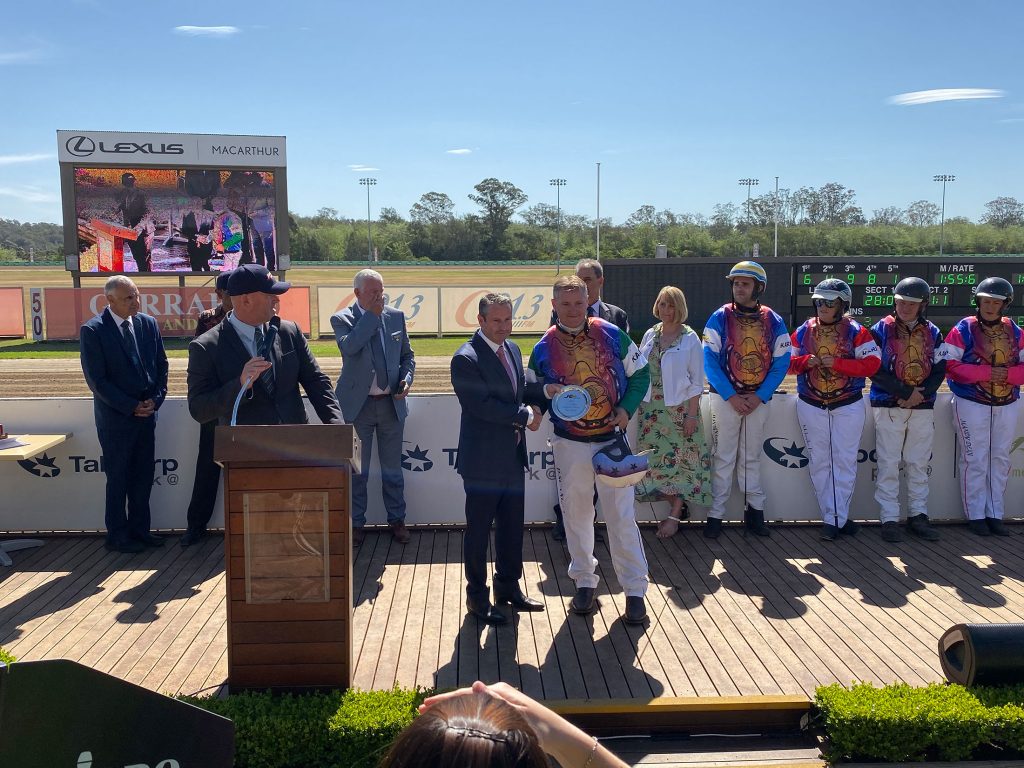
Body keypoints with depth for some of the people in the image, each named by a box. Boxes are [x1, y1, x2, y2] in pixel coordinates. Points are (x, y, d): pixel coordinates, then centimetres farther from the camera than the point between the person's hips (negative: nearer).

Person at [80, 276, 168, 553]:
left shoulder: (148, 324, 5)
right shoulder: (93, 330, -10)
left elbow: (161, 365, 10)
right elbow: (96, 379, -12)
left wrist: (155, 399, -3)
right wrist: (130, 406, -14)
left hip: (147, 412, 5)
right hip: (115, 416, -5)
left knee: (143, 475, 10)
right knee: (118, 477, 4)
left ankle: (139, 529, 23)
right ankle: (118, 535, 16)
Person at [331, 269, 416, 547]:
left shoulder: (396, 316, 5)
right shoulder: (342, 319, -6)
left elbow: (407, 355, 12)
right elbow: (348, 346, -27)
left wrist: (406, 379, -7)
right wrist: (372, 315, -22)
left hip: (392, 403, 3)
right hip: (358, 404, -3)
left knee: (392, 468, 13)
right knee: (357, 470, 8)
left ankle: (397, 519, 26)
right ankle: (356, 522, 22)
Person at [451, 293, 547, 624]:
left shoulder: (512, 350, 10)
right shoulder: (466, 358, -17)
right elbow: (483, 405, -23)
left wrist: (544, 390, -3)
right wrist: (525, 416, -16)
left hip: (513, 457, 8)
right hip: (483, 459, -8)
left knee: (512, 526, 17)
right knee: (478, 529, 6)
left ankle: (508, 587, 33)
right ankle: (477, 596, 19)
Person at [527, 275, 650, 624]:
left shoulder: (611, 334, -4)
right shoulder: (544, 348, -2)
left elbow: (640, 373, 4)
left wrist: (627, 408, -9)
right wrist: (546, 392, -16)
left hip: (612, 439, -1)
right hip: (570, 443, 1)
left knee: (621, 514, -1)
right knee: (576, 514, 10)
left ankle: (635, 590, 9)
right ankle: (585, 582, 26)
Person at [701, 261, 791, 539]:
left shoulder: (774, 322, 2)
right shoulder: (720, 318, -4)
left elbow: (781, 363, 1)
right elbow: (709, 360, -7)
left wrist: (759, 396, -9)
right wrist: (731, 396, -14)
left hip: (759, 399, 2)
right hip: (725, 398, -2)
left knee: (752, 458, 11)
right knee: (723, 458, 1)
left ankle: (754, 512, 19)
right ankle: (715, 515, 6)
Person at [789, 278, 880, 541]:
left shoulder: (856, 332, -5)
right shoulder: (803, 331, 4)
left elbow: (872, 363, -14)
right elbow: (788, 361, 7)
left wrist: (836, 363, -21)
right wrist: (805, 361, -14)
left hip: (848, 406, -2)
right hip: (811, 406, 2)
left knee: (845, 461, -1)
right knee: (819, 462, 4)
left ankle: (836, 518, 6)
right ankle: (833, 518, 13)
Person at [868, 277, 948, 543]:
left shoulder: (932, 332, 8)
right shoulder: (881, 330, -3)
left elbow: (940, 369, 5)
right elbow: (874, 369, -9)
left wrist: (921, 394, -11)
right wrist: (905, 392, -14)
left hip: (923, 407, 3)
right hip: (888, 407, -3)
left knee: (919, 464, 9)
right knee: (888, 465, -2)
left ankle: (918, 516, 19)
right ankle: (889, 519, 4)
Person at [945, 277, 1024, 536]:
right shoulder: (963, 330, -6)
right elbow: (949, 365, -15)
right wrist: (986, 372, -21)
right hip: (971, 405, -4)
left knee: (1000, 459, 9)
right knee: (975, 460, -2)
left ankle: (995, 514, 19)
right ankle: (975, 515, 9)